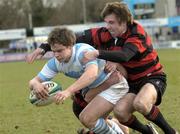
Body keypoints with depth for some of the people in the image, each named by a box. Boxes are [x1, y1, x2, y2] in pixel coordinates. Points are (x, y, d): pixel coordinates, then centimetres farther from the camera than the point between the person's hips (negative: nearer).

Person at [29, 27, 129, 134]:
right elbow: (34, 81, -9)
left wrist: (68, 91, -63)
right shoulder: (55, 63, -9)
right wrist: (36, 84, -37)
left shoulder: (84, 51, -32)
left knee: (87, 118, -21)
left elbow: (92, 73, -52)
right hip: (94, 88, 9)